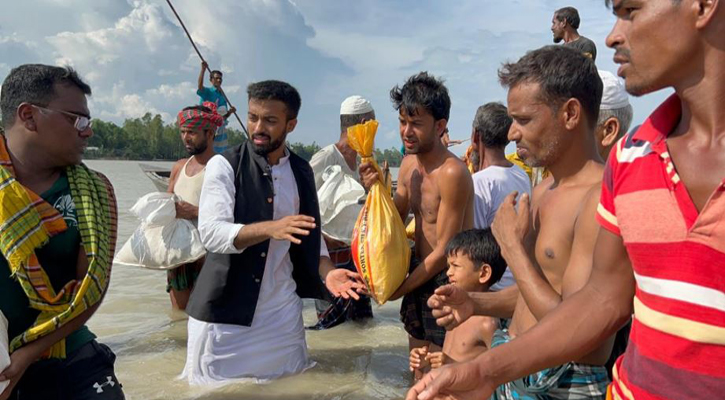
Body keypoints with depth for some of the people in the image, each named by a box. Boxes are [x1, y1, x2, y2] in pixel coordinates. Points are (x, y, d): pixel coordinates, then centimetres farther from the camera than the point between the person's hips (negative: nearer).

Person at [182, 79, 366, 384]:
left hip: (283, 311, 4)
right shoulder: (224, 165, -9)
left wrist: (327, 272, -8)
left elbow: (310, 233, 10)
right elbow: (211, 233, -19)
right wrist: (271, 228, -33)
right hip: (225, 310, -3)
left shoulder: (301, 171, 5)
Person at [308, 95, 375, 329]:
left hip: (354, 253, 8)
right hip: (330, 253, -8)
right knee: (333, 327, -1)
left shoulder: (358, 163, 11)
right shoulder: (325, 158, -15)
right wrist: (323, 238, -20)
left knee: (364, 321, 14)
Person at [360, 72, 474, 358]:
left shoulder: (452, 173, -22)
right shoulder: (409, 164, 3)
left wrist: (399, 290, -11)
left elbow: (444, 251, -19)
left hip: (446, 279, -8)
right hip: (419, 274, 8)